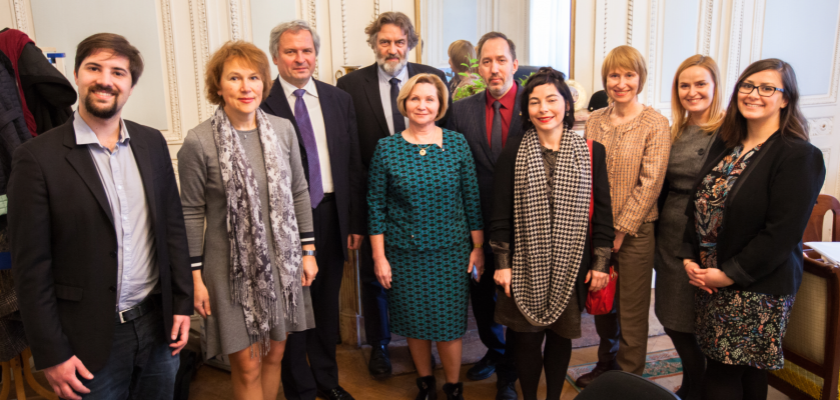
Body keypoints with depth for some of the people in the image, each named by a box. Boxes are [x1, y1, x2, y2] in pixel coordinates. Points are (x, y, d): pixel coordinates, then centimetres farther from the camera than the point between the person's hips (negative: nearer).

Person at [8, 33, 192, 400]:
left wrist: (182, 302, 5)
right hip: (91, 340, -3)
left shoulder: (152, 143, 3)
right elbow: (31, 267, -9)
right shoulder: (37, 157, -10)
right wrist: (51, 355, -9)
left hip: (158, 323, 4)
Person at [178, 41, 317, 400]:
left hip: (281, 263, 4)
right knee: (247, 364, 6)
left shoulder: (283, 129, -1)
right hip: (232, 266, -3)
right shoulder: (199, 142, -12)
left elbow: (299, 193, 6)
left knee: (274, 354, 16)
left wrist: (308, 251, 7)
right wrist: (195, 277, -5)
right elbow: (192, 213, -6)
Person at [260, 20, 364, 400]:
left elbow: (353, 165, 7)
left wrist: (356, 222, 5)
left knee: (327, 301, 17)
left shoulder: (339, 99, 6)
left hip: (330, 214, 4)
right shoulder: (260, 102, -7)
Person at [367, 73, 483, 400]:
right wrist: (379, 257, -3)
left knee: (449, 324, 5)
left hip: (450, 251, 0)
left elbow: (471, 199, 1)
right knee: (414, 323, 12)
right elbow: (376, 206, -1)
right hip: (404, 253, 0)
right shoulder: (386, 148, -4)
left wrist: (478, 247, 2)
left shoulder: (457, 143, -2)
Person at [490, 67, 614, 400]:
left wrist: (601, 263, 0)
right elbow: (500, 213, 0)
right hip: (526, 264, -1)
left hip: (571, 265, 1)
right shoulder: (513, 152, -2)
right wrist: (502, 263, -2)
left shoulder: (591, 152, -1)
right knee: (527, 337, 6)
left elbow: (602, 211, 2)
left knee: (561, 335, 13)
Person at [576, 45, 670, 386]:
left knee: (631, 312, 6)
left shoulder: (655, 124, -8)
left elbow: (649, 184, -12)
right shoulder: (594, 121, 6)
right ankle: (606, 365, 38)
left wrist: (620, 230, -13)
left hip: (634, 232, -4)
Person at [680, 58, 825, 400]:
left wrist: (729, 274, -16)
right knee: (745, 370, 17)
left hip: (758, 288, -6)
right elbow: (699, 203, 11)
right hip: (709, 279, 6)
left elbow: (782, 233, -18)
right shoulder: (725, 144, 10)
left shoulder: (799, 156, -12)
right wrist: (689, 257, 1)